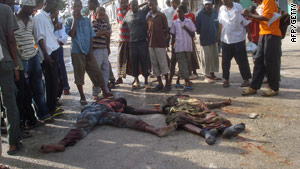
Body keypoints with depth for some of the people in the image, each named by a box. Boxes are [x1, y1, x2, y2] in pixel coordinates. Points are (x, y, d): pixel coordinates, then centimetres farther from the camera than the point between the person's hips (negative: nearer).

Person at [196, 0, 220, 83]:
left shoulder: (215, 13, 3)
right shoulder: (200, 14, -10)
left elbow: (218, 25, 12)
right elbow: (197, 27, -5)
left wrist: (217, 34, 6)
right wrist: (201, 33, -2)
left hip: (214, 39, 5)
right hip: (205, 40, -5)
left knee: (215, 57, 12)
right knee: (206, 58, -2)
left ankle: (212, 74, 25)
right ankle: (207, 76, 9)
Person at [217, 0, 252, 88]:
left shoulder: (238, 7, -5)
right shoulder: (221, 9, 5)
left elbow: (245, 23, -2)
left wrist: (249, 34, -3)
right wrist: (219, 35, 14)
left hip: (238, 39, -3)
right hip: (225, 39, 4)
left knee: (242, 61, 3)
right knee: (225, 61, 6)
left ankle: (246, 79, 14)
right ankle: (226, 79, 18)